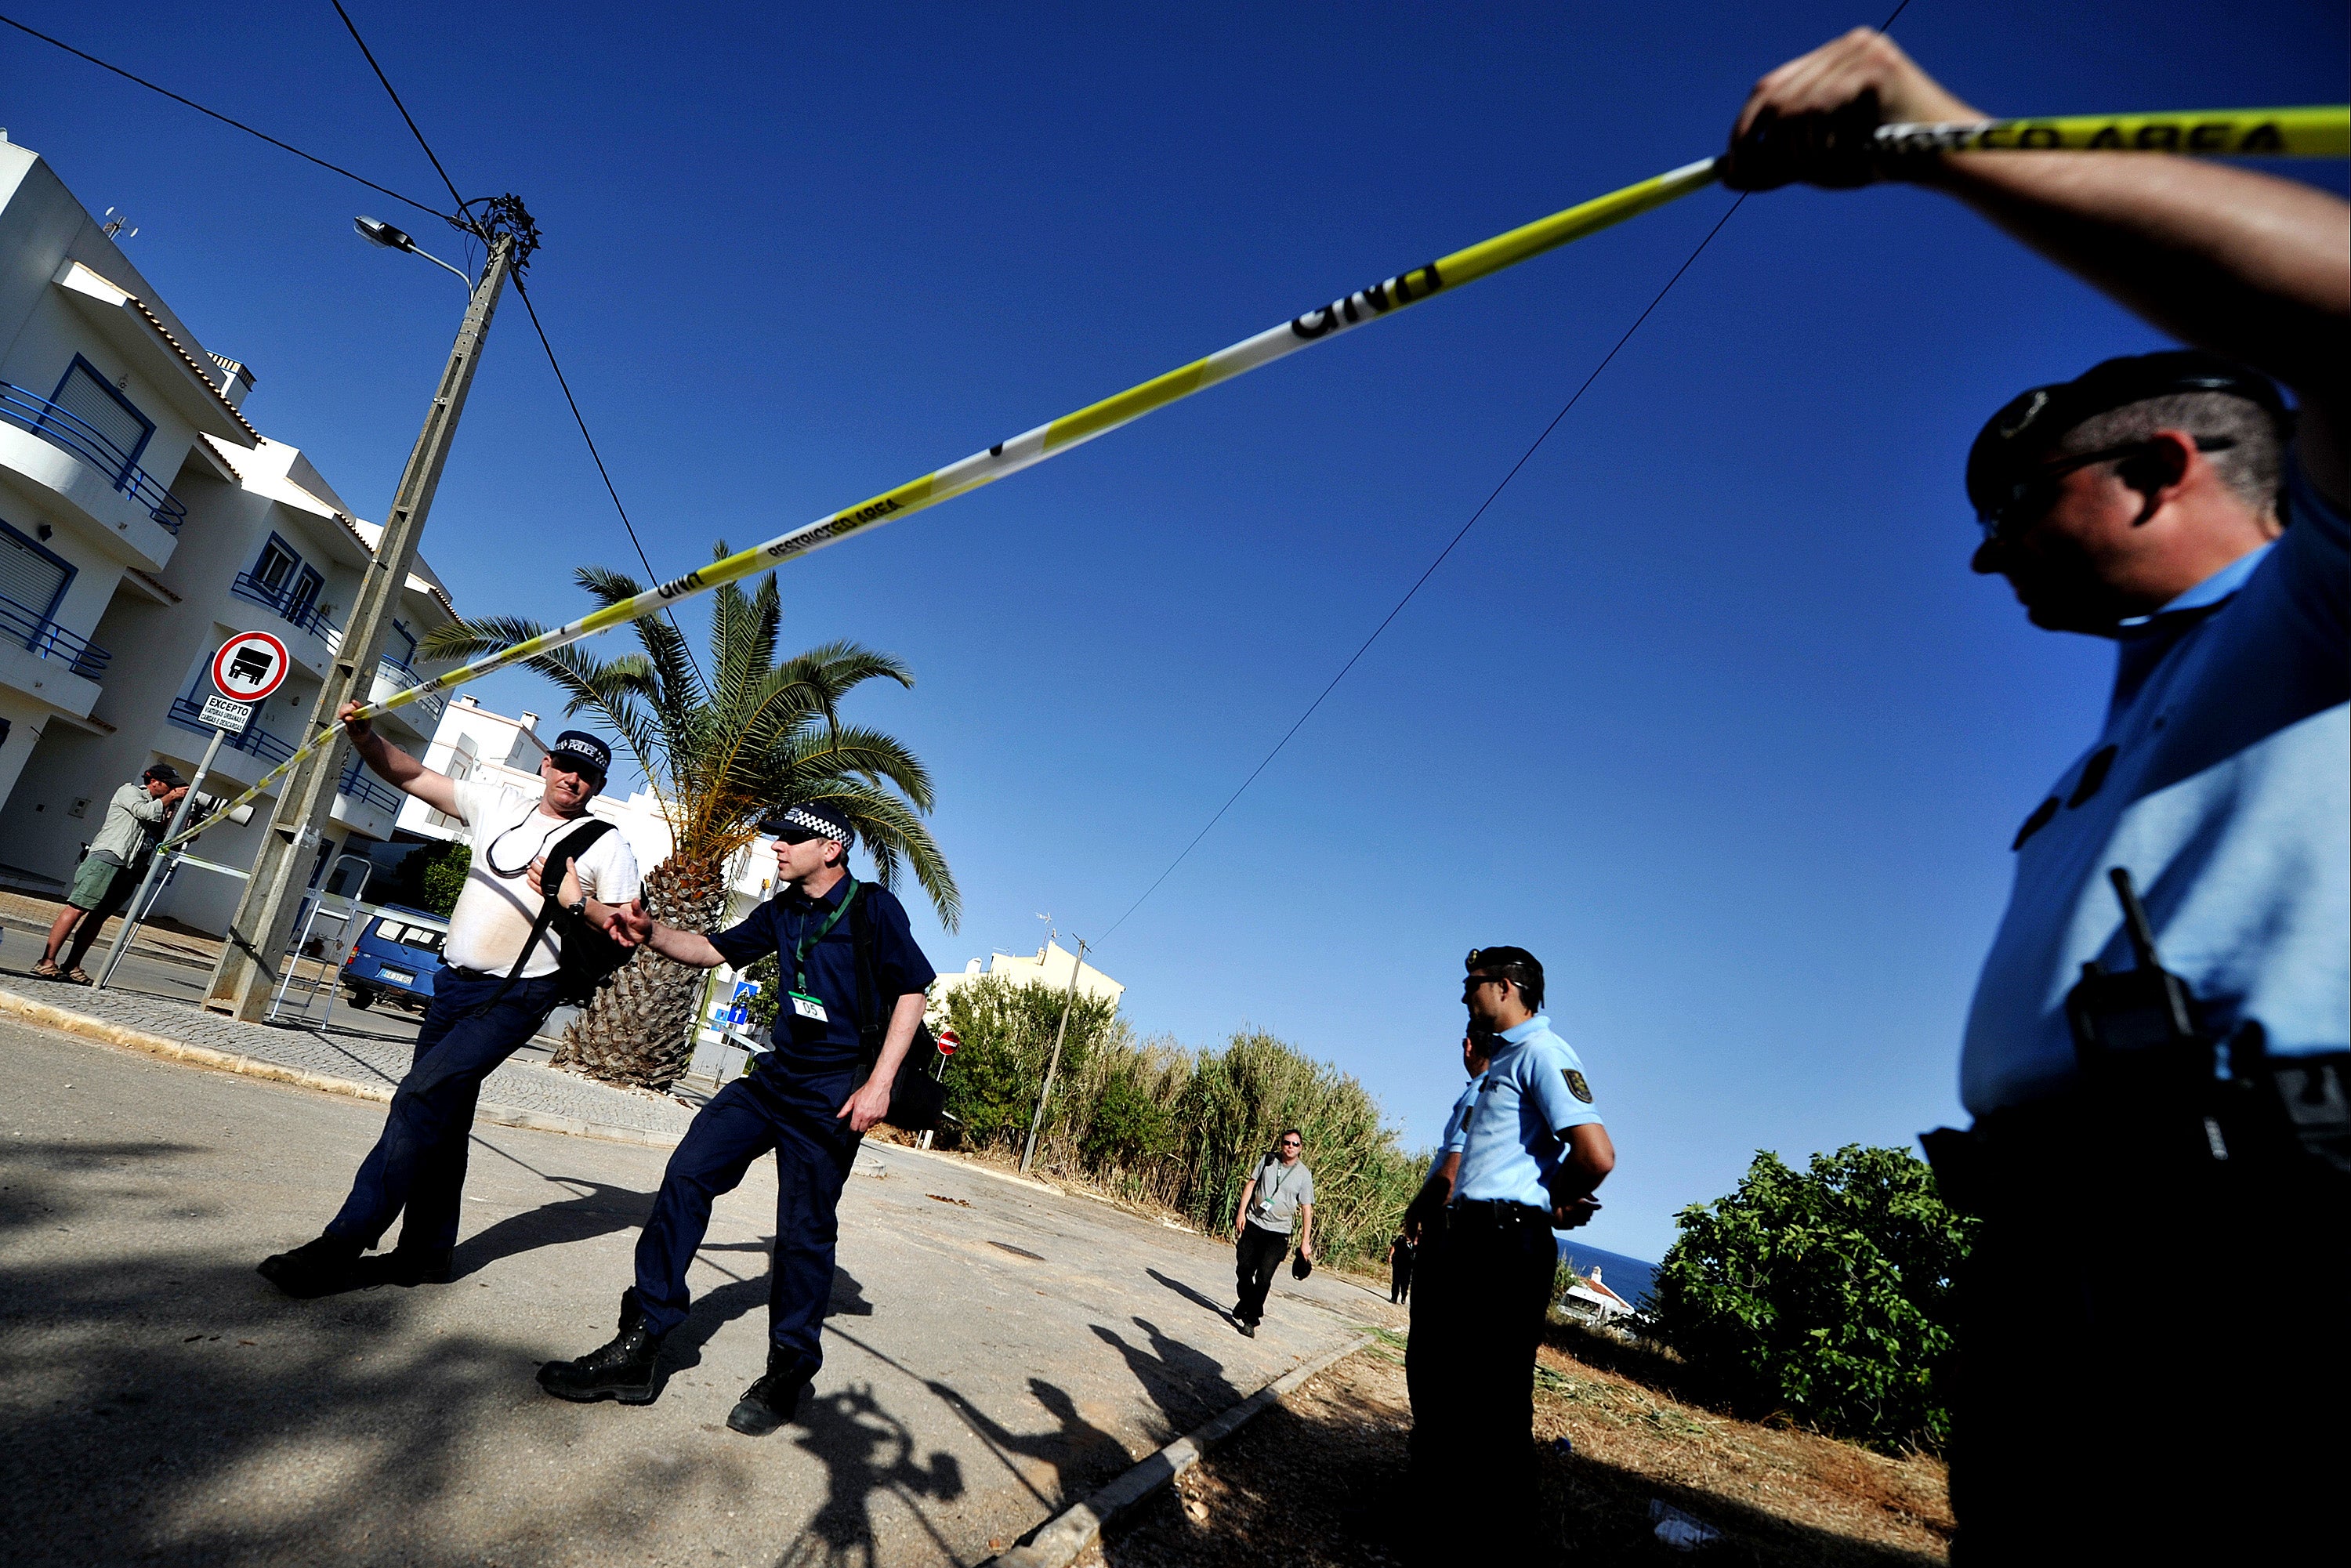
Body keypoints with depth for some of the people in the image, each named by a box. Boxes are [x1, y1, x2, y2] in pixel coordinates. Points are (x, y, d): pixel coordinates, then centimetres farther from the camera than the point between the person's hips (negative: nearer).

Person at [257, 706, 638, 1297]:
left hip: (517, 996, -6)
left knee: (422, 1097, -17)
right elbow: (410, 775, 8)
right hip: (455, 982, 6)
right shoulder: (499, 805, 10)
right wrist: (365, 737, -9)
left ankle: (342, 1249, -10)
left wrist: (578, 900, -19)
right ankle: (427, 1253, 23)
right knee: (440, 1119, 11)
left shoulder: (606, 845, -3)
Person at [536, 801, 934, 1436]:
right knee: (687, 1175, -2)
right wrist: (651, 933, -4)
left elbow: (911, 991, -10)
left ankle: (787, 1375, 21)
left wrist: (879, 1083, -15)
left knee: (805, 1231, 1)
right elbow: (715, 950, 16)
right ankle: (638, 1348, 9)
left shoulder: (874, 908, -11)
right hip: (775, 1076, 7)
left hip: (834, 1095, -7)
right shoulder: (783, 912, 10)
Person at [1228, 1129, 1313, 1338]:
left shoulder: (1304, 1175, -5)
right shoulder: (1269, 1160, 1)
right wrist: (1241, 1212, -1)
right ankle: (1246, 1303, 32)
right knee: (1243, 1270, 7)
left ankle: (1251, 1319, 3)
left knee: (1264, 1277, -10)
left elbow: (1306, 1209, -3)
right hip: (1252, 1224, 3)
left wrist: (1305, 1241, -5)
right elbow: (1251, 1184, 7)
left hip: (1278, 1233, -2)